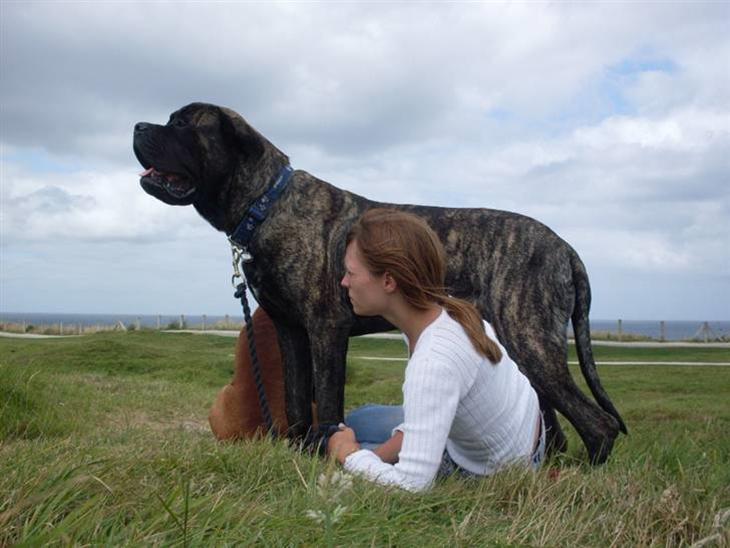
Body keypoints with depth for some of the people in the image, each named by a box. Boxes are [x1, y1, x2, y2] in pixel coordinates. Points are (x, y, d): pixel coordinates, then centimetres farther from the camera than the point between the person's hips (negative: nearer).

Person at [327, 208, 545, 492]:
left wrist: (347, 453, -22)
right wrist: (377, 456, -10)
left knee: (345, 442, -1)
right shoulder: (439, 306, -15)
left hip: (498, 470, -7)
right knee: (355, 423, 16)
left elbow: (410, 486, -40)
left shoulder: (434, 362, -39)